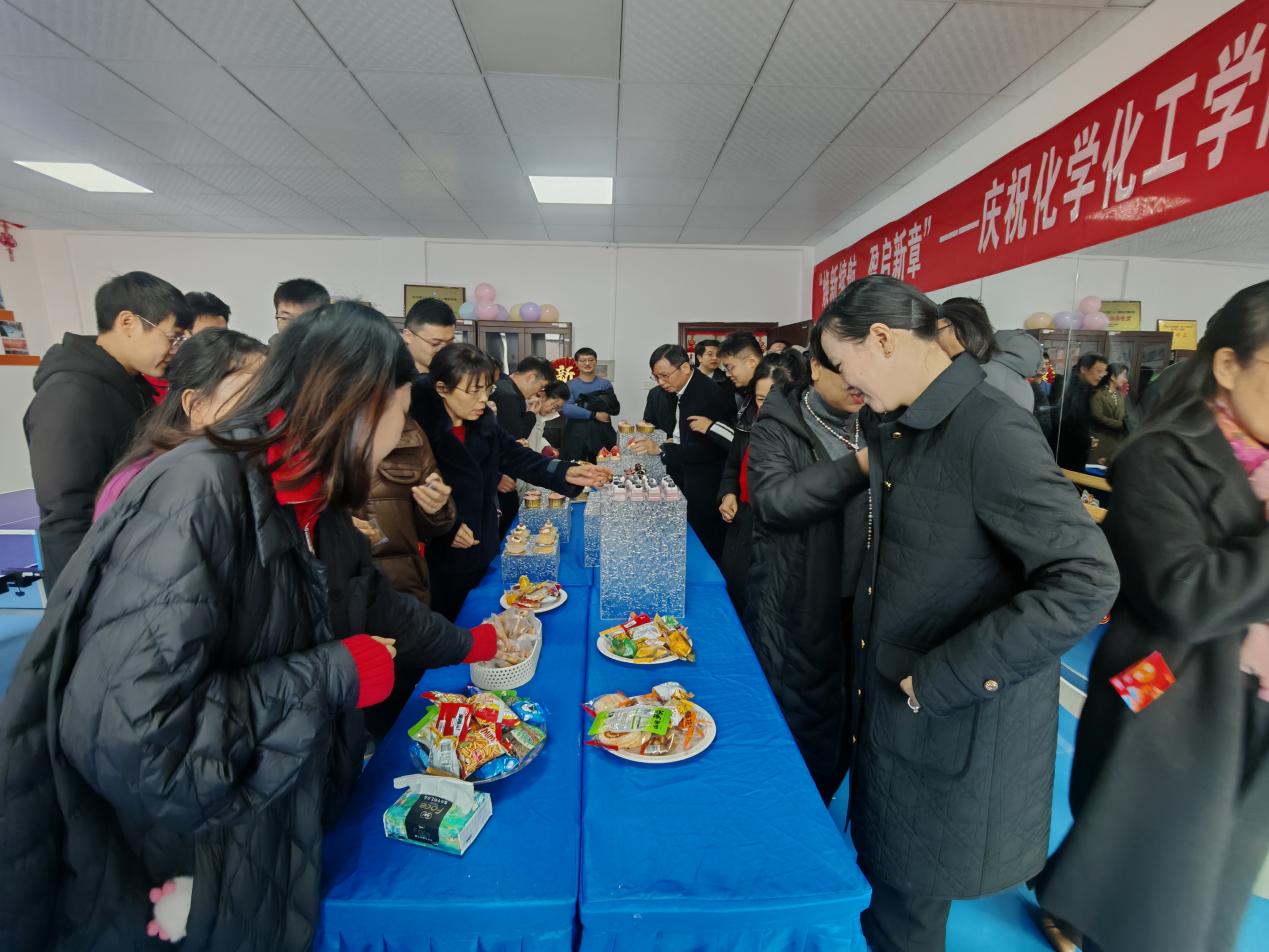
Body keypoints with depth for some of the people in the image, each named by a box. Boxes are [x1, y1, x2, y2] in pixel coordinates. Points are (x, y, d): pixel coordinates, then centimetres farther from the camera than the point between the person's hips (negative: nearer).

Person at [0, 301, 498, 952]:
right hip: (173, 875, -6)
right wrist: (334, 675, -25)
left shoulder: (307, 503, -4)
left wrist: (467, 646, 16)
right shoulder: (197, 495, -30)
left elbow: (372, 603, 11)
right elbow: (120, 740, -34)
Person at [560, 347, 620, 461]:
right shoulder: (570, 385, 3)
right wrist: (594, 415, -17)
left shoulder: (605, 384, 9)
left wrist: (582, 405, -13)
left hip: (601, 436, 1)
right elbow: (566, 409, -13)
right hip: (575, 436, -1)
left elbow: (615, 408, -5)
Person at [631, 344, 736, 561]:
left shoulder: (714, 395, -17)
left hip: (705, 492, -6)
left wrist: (662, 449, -26)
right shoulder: (657, 395, 4)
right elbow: (651, 429, 15)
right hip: (674, 482, 6)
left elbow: (710, 448, -22)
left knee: (707, 553, 3)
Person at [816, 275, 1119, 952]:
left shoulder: (991, 431, -23)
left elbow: (1085, 581, -26)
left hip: (958, 717, -7)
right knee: (882, 858, 26)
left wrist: (943, 679, -24)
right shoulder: (895, 426, 3)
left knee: (913, 886, 16)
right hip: (889, 694, 7)